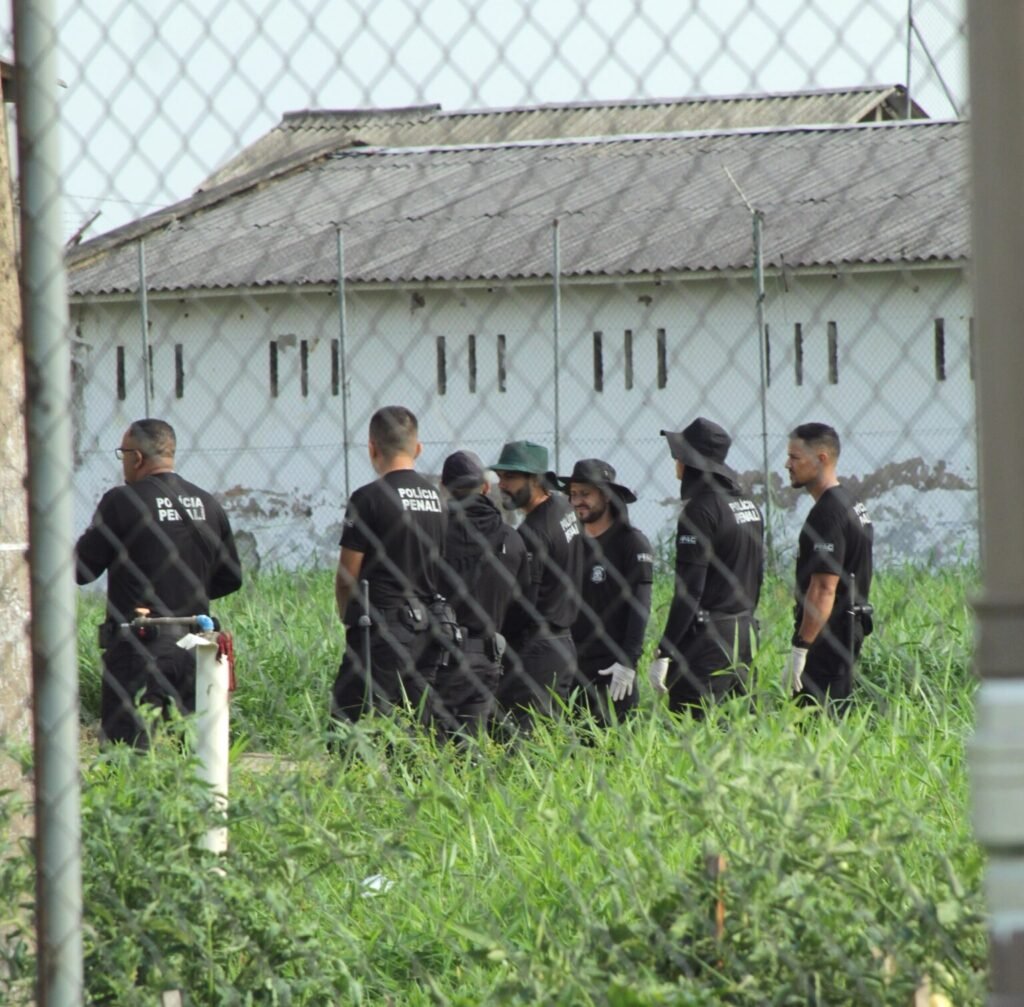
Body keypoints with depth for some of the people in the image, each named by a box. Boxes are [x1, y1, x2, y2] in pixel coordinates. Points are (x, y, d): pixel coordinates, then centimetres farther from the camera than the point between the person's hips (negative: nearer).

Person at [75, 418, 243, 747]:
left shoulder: (121, 502, -9)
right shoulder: (208, 505, 8)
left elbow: (81, 570, -6)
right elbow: (231, 578, 15)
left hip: (138, 645, -5)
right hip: (195, 646, 5)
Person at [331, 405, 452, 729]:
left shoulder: (369, 498, -9)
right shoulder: (439, 497, 9)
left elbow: (346, 577, -5)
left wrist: (347, 616, 12)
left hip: (382, 629, -6)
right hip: (429, 626, 6)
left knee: (350, 722, -6)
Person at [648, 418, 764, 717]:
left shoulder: (701, 509, -14)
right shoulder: (748, 505, 13)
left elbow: (688, 590, -17)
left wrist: (663, 654, -16)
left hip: (707, 636, -9)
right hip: (745, 633, 9)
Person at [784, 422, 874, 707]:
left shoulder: (828, 513, -17)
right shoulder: (853, 505, 15)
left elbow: (824, 588, -22)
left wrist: (800, 649, -22)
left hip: (827, 637, -10)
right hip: (850, 628, 10)